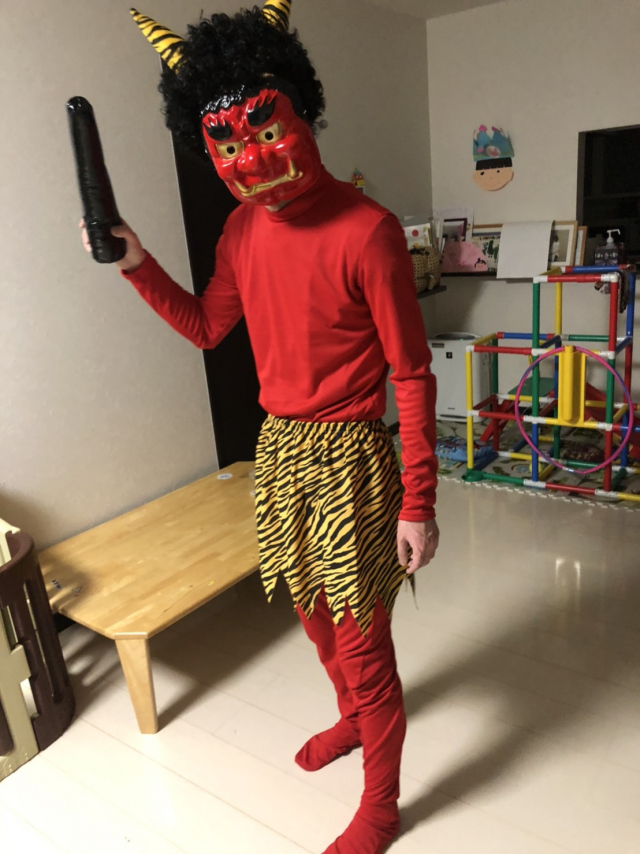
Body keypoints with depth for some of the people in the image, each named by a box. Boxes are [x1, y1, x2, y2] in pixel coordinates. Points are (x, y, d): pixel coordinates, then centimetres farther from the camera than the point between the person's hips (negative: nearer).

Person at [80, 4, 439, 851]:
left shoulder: (366, 230, -18)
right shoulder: (243, 228, 3)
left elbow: (412, 375, -16)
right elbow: (207, 327, 15)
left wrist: (417, 505, -15)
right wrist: (137, 265, 0)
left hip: (347, 458, -7)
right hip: (277, 447, 7)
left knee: (361, 640, 6)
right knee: (311, 608, 24)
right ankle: (352, 716, 54)